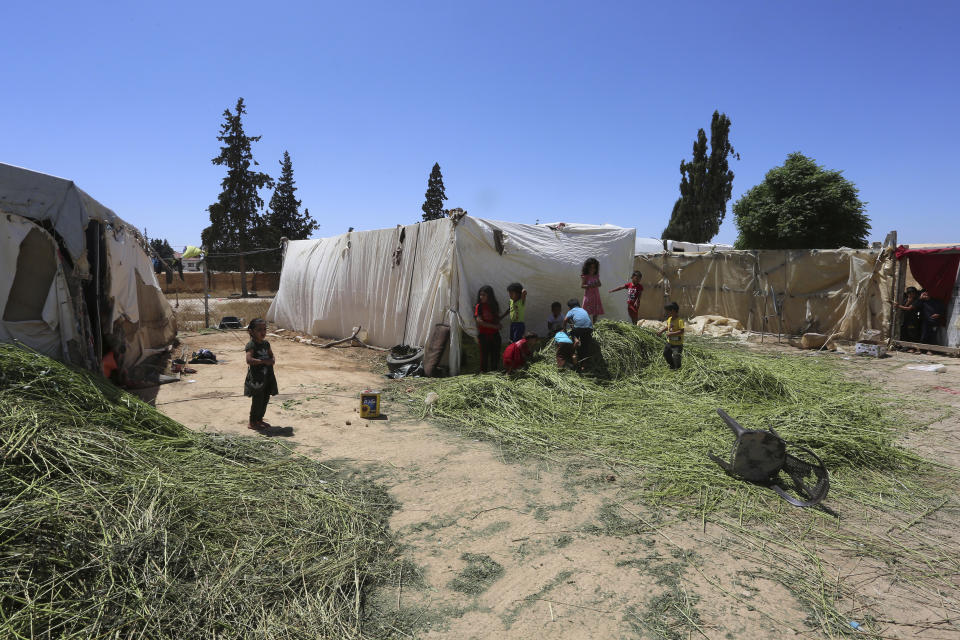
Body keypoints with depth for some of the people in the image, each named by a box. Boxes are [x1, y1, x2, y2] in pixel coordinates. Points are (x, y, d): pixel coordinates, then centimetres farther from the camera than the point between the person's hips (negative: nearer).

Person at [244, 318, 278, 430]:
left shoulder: (266, 344, 11)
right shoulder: (251, 345, -13)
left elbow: (271, 355, 22)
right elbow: (249, 360, -24)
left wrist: (273, 360, -1)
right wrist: (264, 361, -24)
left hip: (267, 376, 8)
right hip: (256, 377, -8)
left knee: (265, 399, 13)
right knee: (257, 400, -3)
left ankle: (259, 420, 27)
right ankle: (252, 422, 10)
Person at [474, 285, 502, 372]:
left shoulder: (494, 305, 4)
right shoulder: (479, 306, -7)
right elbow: (479, 321, -13)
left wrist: (498, 325, -9)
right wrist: (493, 326, -15)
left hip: (494, 334, 4)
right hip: (484, 335, -4)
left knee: (495, 355, 9)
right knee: (484, 355, 2)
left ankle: (494, 371, 23)